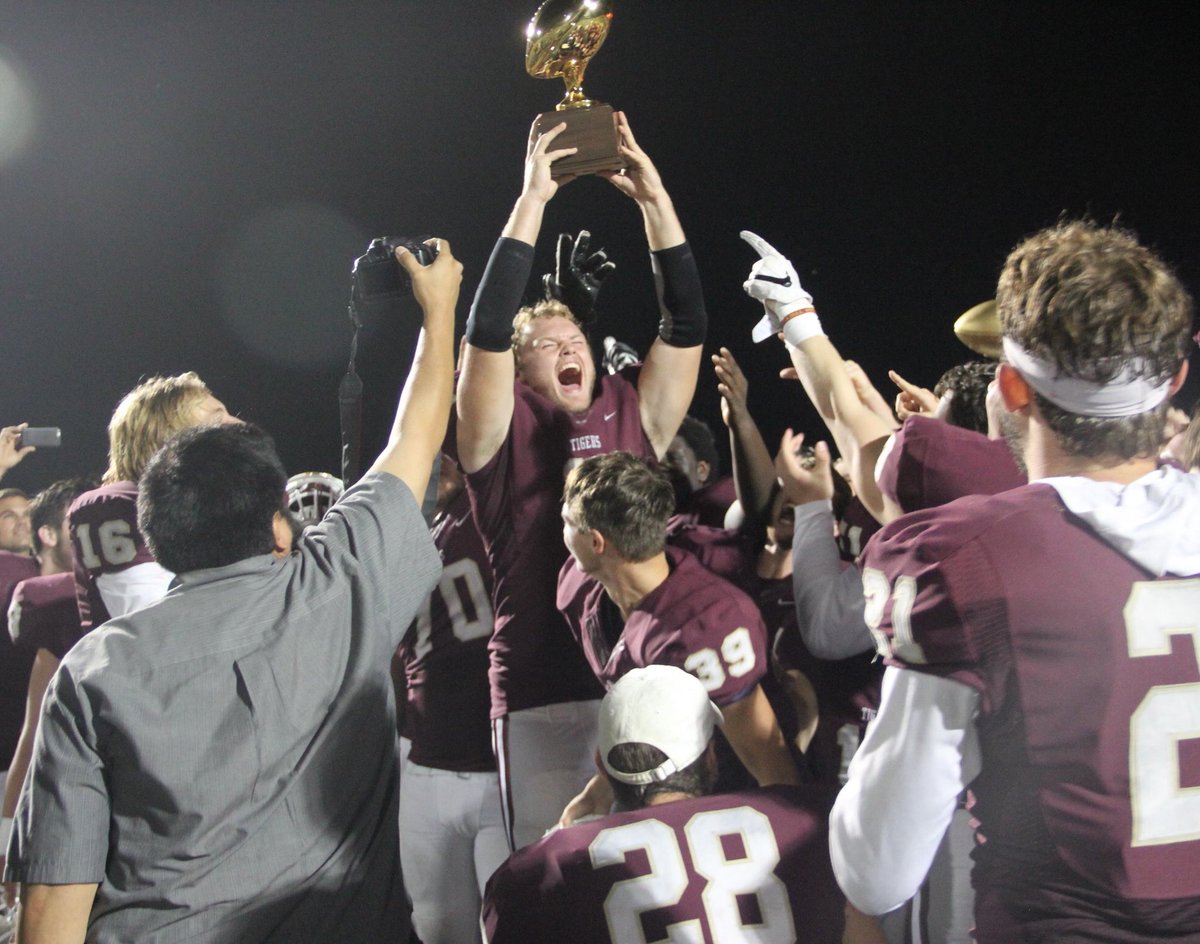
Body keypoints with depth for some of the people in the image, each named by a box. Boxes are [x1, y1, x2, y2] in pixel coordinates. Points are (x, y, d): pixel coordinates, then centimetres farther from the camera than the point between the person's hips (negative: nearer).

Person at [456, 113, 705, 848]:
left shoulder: (633, 416, 14)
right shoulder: (503, 431, 6)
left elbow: (687, 325, 8)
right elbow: (487, 330, -8)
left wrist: (656, 202, 2)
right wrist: (533, 200, -9)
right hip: (543, 697, -3)